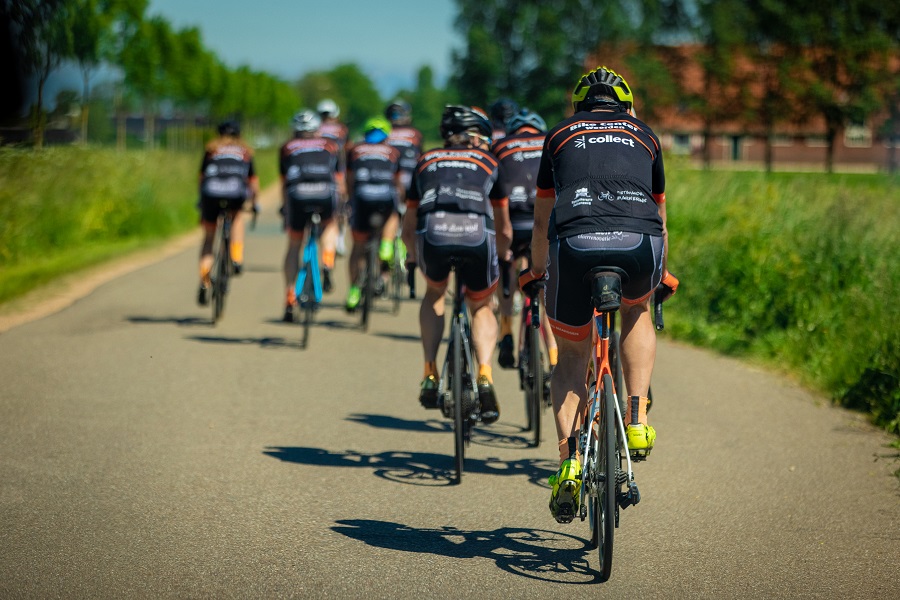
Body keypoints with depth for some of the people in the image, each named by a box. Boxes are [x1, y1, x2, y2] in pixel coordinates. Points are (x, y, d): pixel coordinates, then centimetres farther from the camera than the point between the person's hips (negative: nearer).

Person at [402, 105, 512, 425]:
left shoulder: (426, 161, 33)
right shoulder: (488, 161, 30)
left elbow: (408, 230, 38)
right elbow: (504, 231, 37)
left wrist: (414, 257, 60)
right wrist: (501, 256, 58)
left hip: (433, 231, 1)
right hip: (476, 233, -1)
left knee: (434, 293, 33)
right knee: (481, 307, 25)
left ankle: (430, 376, 21)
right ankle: (484, 376, 1)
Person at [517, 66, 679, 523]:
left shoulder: (561, 134, 29)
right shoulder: (644, 136, 31)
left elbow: (542, 220, 38)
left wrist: (535, 270, 55)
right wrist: (661, 272, 59)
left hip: (576, 243, 0)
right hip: (639, 243, 1)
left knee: (571, 356, 20)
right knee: (637, 311, 34)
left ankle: (569, 457, 2)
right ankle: (637, 417, 19)